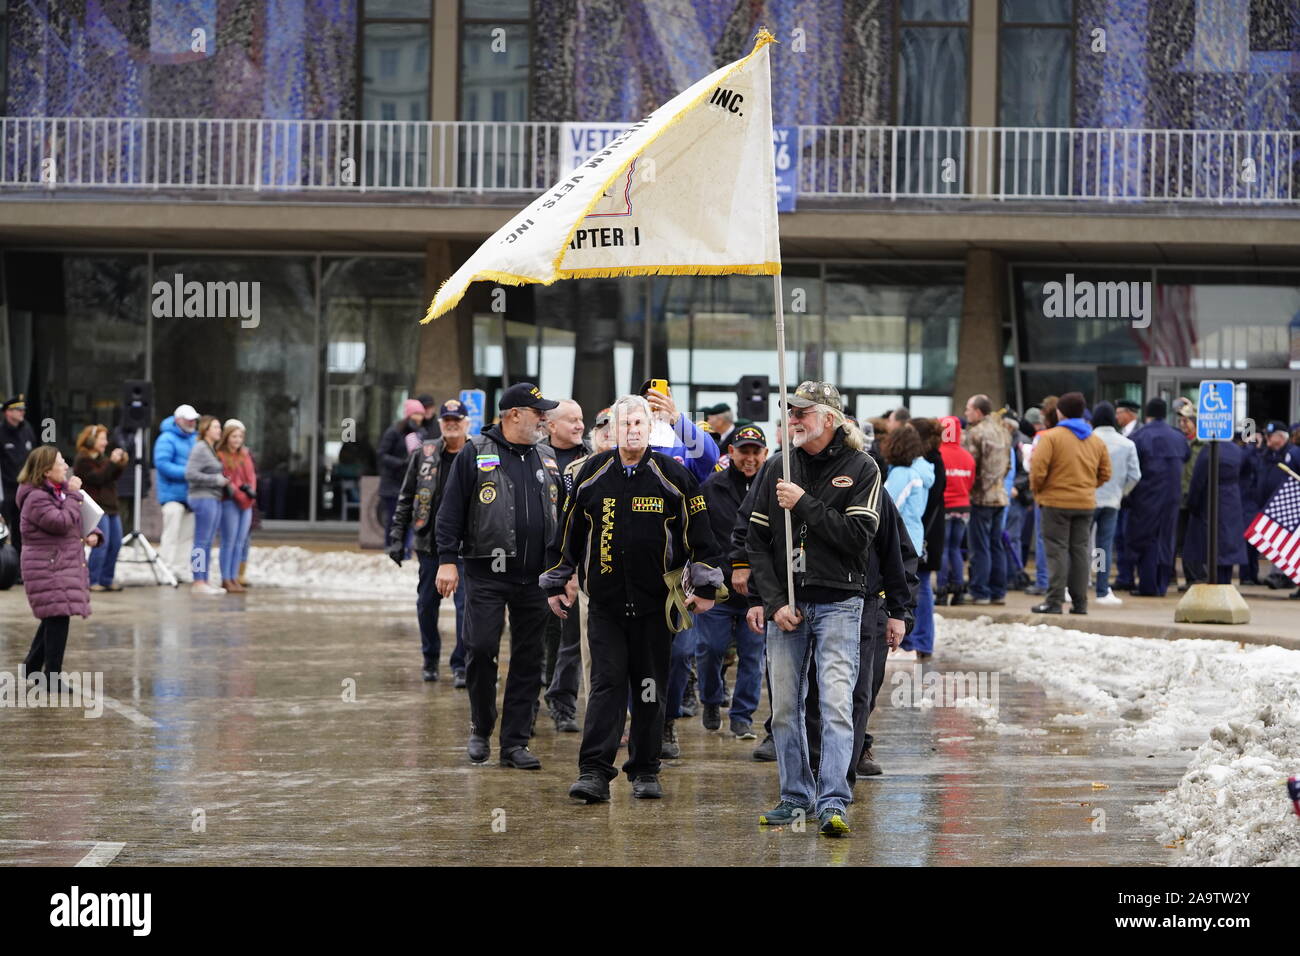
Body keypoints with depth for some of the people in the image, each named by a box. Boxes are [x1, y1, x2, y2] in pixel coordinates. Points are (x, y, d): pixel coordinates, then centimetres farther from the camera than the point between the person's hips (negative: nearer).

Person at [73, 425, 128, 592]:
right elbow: (97, 478, -17)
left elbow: (113, 477, 18)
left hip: (110, 507, 9)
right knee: (101, 544, -14)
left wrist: (120, 465, 1)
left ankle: (106, 580, 13)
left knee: (115, 544, 6)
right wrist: (112, 463, -17)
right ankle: (92, 582, -9)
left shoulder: (101, 458, 19)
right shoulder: (82, 460, -7)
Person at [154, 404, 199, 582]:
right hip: (173, 493, -8)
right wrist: (186, 473, -21)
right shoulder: (167, 439, -9)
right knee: (171, 534, -11)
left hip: (189, 493, 8)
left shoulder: (195, 439, 16)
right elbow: (162, 464, -19)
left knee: (188, 535, 9)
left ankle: (182, 571, 15)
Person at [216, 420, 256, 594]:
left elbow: (251, 475, 14)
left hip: (246, 503, 7)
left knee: (240, 542, 7)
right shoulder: (220, 456, -5)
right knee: (229, 542, -6)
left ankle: (234, 578, 11)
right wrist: (240, 495, -17)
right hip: (230, 503, -7)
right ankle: (226, 580, -3)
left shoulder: (245, 454, 17)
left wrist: (251, 490, -5)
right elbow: (224, 480, -11)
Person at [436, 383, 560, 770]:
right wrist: (447, 559, -9)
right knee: (480, 648, -9)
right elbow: (451, 510, -3)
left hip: (535, 577, 4)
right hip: (486, 574, -4)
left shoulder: (547, 458, 14)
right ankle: (481, 728, 13)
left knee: (528, 659, 3)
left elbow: (563, 516, 20)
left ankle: (515, 742, 9)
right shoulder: (475, 454, -1)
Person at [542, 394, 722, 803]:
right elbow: (569, 532, 13)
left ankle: (645, 772, 15)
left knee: (650, 688, 6)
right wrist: (557, 582, 15)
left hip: (654, 601, 0)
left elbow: (699, 534, 5)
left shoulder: (673, 475, 1)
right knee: (607, 683, -6)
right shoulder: (592, 473, 5)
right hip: (604, 602, 0)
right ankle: (594, 772, -9)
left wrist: (704, 585, 2)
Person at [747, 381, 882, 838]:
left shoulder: (861, 469, -1)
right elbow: (757, 542, 7)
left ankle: (832, 802, -14)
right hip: (784, 606, 4)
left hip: (838, 604, -4)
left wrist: (804, 505, -16)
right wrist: (774, 603, -3)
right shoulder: (775, 469, 8)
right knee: (784, 707, 8)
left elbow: (858, 536, -12)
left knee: (836, 704, -12)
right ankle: (796, 796, 20)